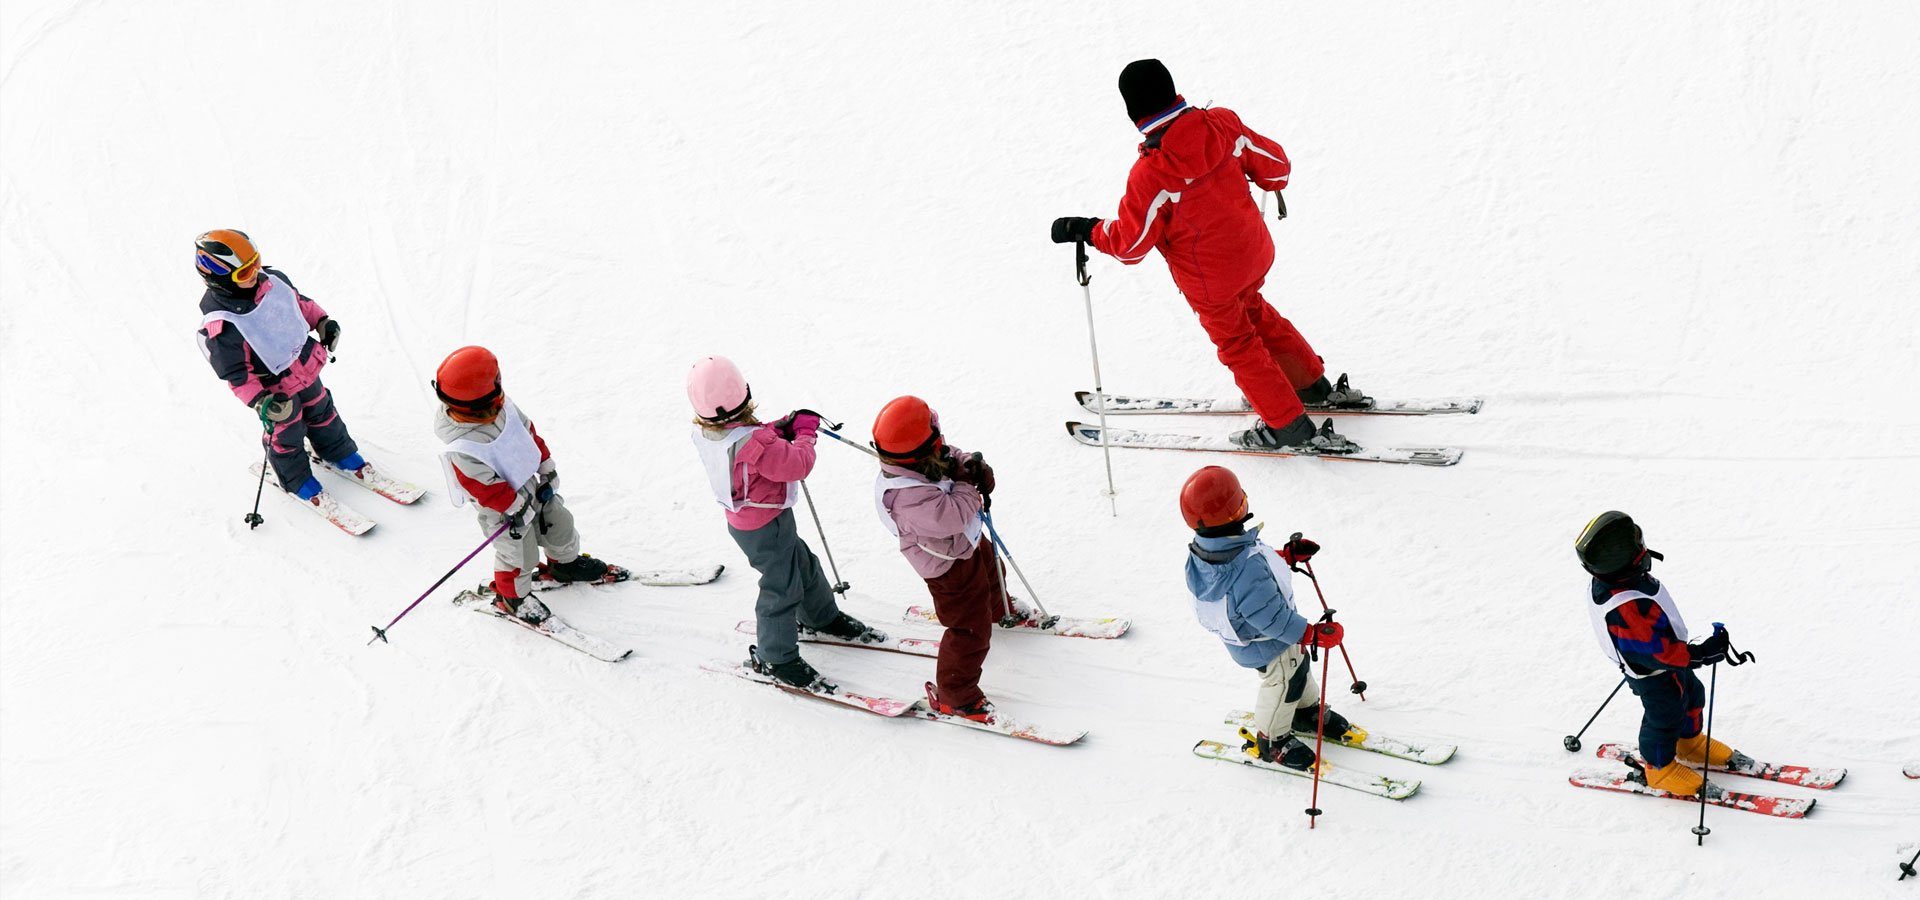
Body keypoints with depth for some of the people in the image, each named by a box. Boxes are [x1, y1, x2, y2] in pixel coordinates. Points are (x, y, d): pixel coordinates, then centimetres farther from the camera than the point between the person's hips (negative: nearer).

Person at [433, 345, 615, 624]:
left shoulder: (502, 407, -18)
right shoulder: (461, 451, -39)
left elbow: (527, 431, -1)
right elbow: (486, 487, -30)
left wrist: (547, 468, 5)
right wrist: (517, 506, -22)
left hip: (530, 485, 7)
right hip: (503, 511, -7)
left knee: (558, 522, 24)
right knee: (519, 555, 12)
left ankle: (565, 563, 54)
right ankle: (511, 596, 42)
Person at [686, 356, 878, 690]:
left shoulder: (704, 433, -10)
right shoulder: (753, 443, -38)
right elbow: (798, 464, -29)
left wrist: (781, 428, -8)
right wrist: (805, 432, -12)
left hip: (741, 520, 9)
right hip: (767, 528, -9)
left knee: (802, 564, 29)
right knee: (782, 588, 10)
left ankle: (823, 616, 51)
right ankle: (775, 659, 26)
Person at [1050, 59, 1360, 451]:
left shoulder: (1151, 173, -32)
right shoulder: (1222, 125, -16)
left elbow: (1130, 244, -22)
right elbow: (1275, 165, -2)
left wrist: (1083, 230, -7)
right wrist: (1273, 182, 21)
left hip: (1210, 280, -6)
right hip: (1255, 252, 6)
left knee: (1237, 343, 18)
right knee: (1253, 312, 34)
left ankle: (1289, 425, 28)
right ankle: (1312, 382, 48)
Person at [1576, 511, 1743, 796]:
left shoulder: (1607, 581, -16)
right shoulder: (1627, 609, -46)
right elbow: (1657, 652, -37)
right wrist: (1703, 654, -31)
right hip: (1655, 677, -9)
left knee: (1691, 695, 29)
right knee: (1665, 717, 16)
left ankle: (1689, 743, 54)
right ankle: (1660, 767, 42)